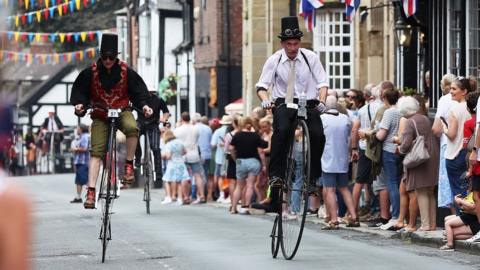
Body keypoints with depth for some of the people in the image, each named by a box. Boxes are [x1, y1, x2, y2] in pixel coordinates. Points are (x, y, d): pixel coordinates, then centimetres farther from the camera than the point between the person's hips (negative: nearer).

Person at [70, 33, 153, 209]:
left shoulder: (126, 71, -6)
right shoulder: (91, 72, -6)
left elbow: (138, 89, 1)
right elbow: (80, 90, 2)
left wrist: (144, 105, -14)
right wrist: (79, 104, -16)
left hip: (122, 111, 0)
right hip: (100, 115, 0)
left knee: (132, 128, -35)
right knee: (96, 151, -10)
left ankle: (129, 164, -16)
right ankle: (91, 191, -12)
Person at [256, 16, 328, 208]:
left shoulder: (311, 57, -1)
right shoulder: (274, 60, -2)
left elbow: (322, 83, 0)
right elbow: (261, 86, -2)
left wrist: (321, 101, -19)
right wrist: (265, 99, -24)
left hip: (309, 104, 1)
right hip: (284, 103, -1)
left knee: (318, 135, -21)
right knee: (282, 130, -31)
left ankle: (314, 176, -1)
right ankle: (275, 174, -26)